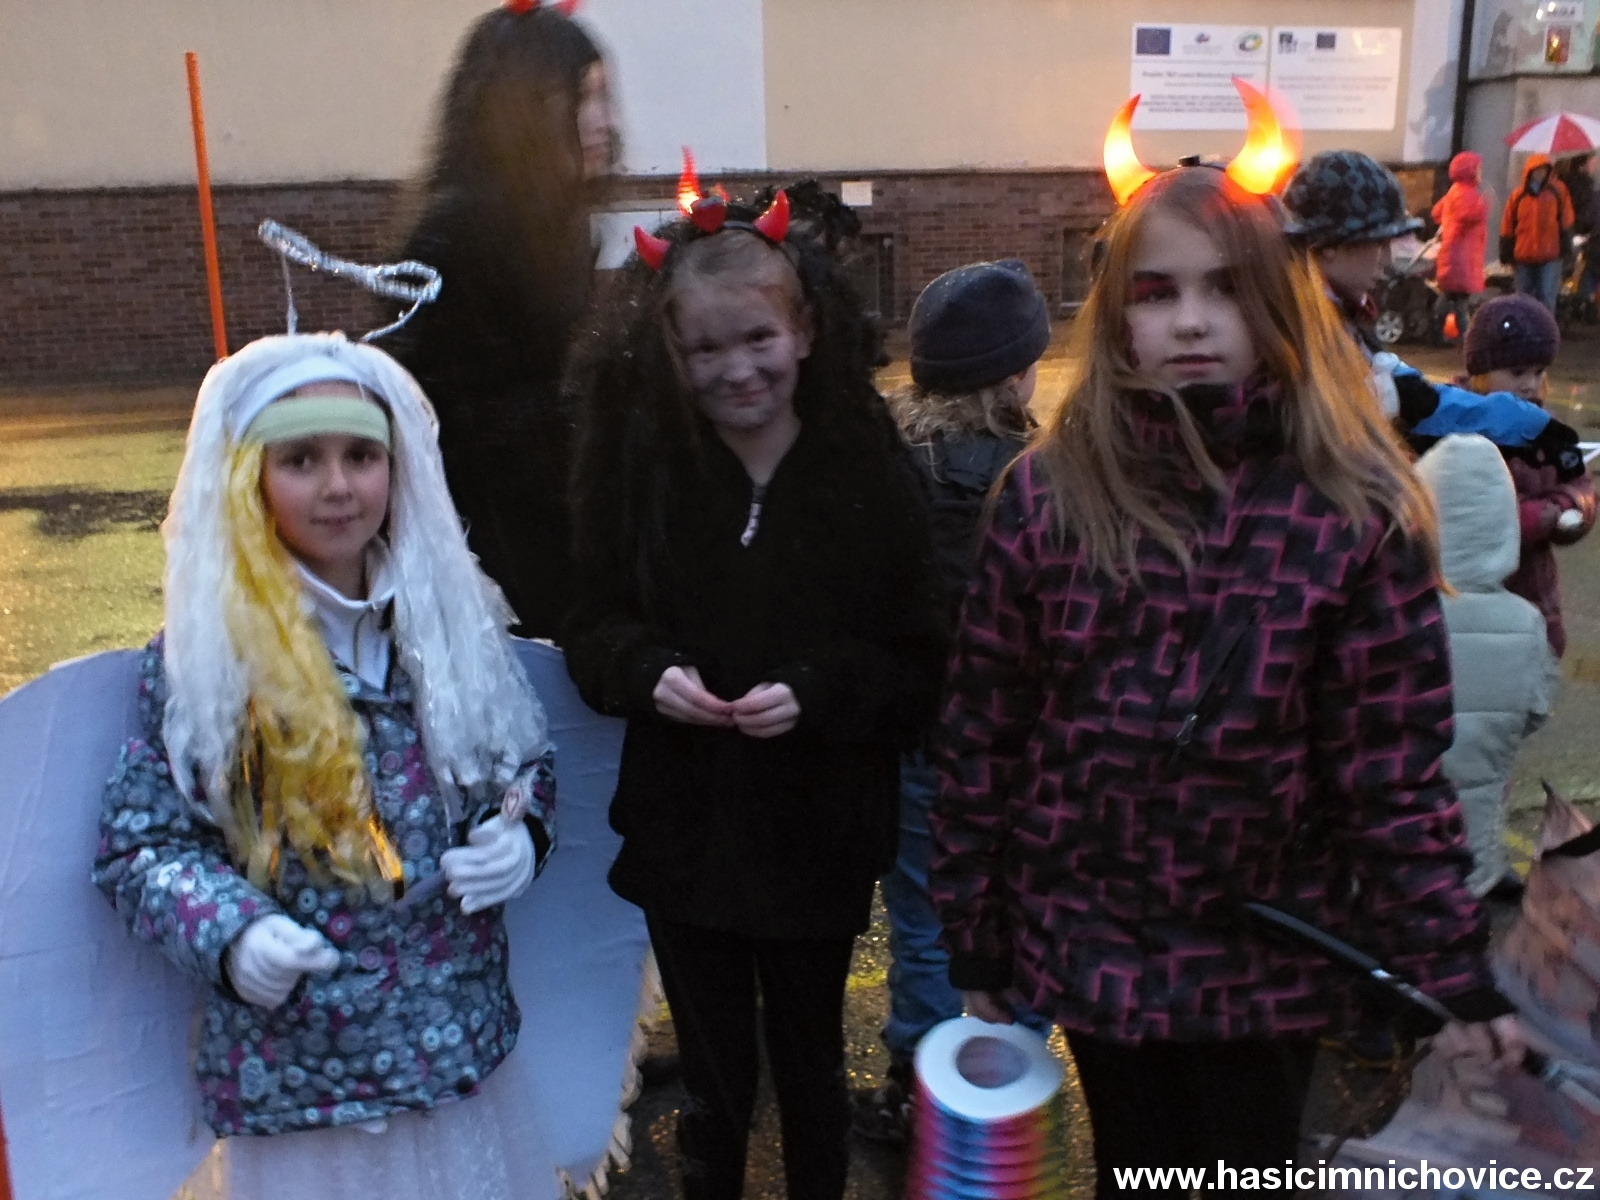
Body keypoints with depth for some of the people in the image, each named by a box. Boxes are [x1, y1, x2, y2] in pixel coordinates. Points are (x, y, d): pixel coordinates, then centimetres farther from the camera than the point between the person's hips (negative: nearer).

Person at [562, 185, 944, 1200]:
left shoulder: (869, 467, -11)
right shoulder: (636, 465, -5)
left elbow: (917, 664, -8)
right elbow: (594, 632, 1)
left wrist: (814, 691, -25)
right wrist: (649, 670, -19)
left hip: (820, 837, -1)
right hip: (683, 834, 1)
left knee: (811, 1068, 21)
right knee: (713, 1078, 16)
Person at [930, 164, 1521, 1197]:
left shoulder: (1357, 510, -12)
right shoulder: (1048, 495, -9)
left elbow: (1394, 764, -8)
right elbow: (983, 733, -4)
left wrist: (1451, 959, -9)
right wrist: (976, 940, 0)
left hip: (1270, 958, -1)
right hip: (1094, 945, 1)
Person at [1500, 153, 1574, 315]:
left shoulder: (1558, 190, 1)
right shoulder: (1518, 196, 3)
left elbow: (1566, 222, 4)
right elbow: (1507, 227, 7)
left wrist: (1565, 245, -1)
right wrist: (1506, 254, 6)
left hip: (1550, 255, -2)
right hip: (1524, 256, 2)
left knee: (1547, 297, -7)